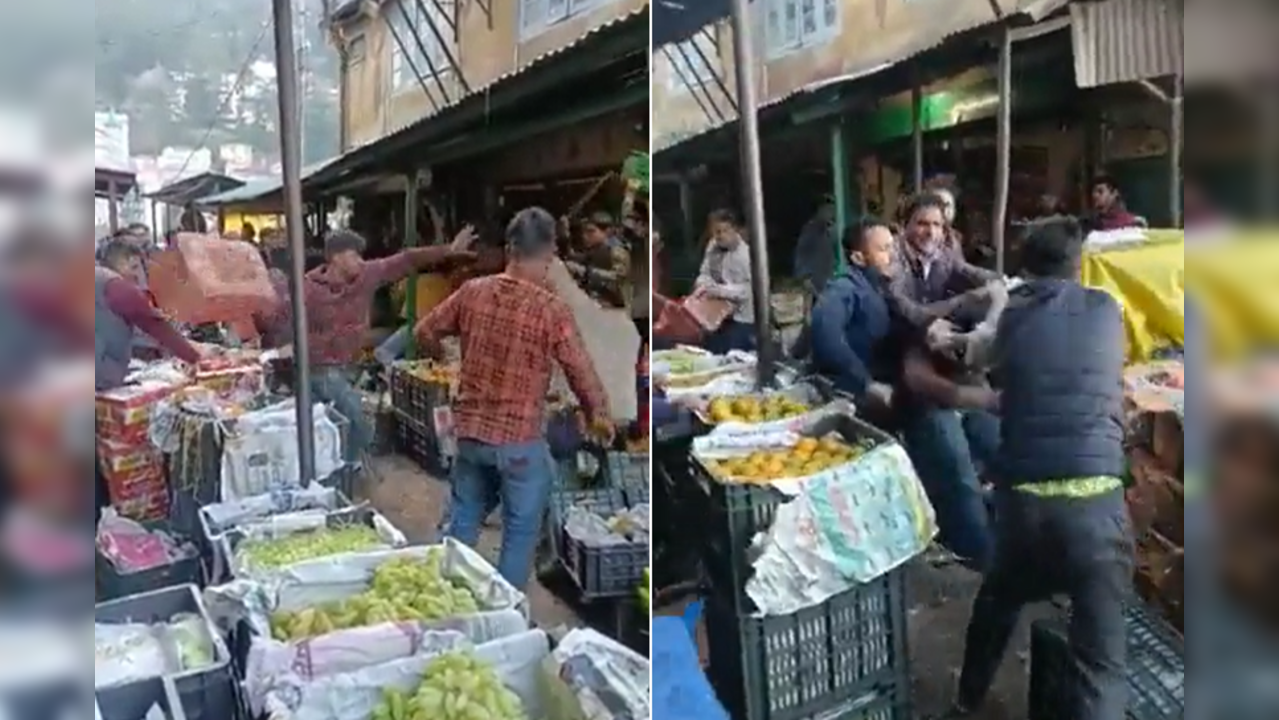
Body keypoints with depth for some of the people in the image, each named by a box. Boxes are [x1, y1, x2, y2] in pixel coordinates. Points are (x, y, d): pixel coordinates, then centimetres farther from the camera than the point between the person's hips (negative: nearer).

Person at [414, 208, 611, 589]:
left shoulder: (473, 292, -2)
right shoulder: (552, 310, -16)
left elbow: (425, 332, 11)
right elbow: (582, 374, -11)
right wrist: (599, 415, 8)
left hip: (470, 431, 5)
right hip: (521, 440, -5)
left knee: (462, 522, 21)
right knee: (521, 532, 12)